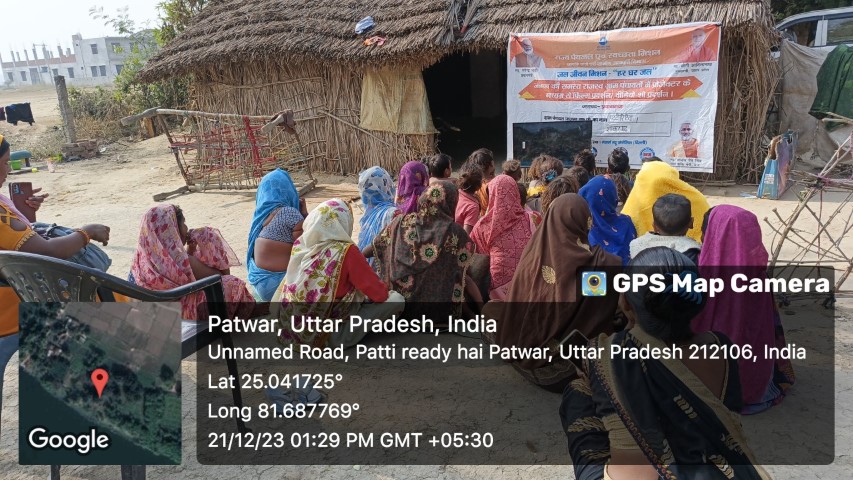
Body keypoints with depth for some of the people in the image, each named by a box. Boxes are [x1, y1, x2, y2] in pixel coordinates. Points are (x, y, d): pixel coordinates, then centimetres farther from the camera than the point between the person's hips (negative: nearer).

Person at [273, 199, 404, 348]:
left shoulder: (300, 245, -1)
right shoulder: (346, 251, -18)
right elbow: (379, 293, -10)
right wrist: (384, 292, 14)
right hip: (329, 336, -7)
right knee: (396, 299, -5)